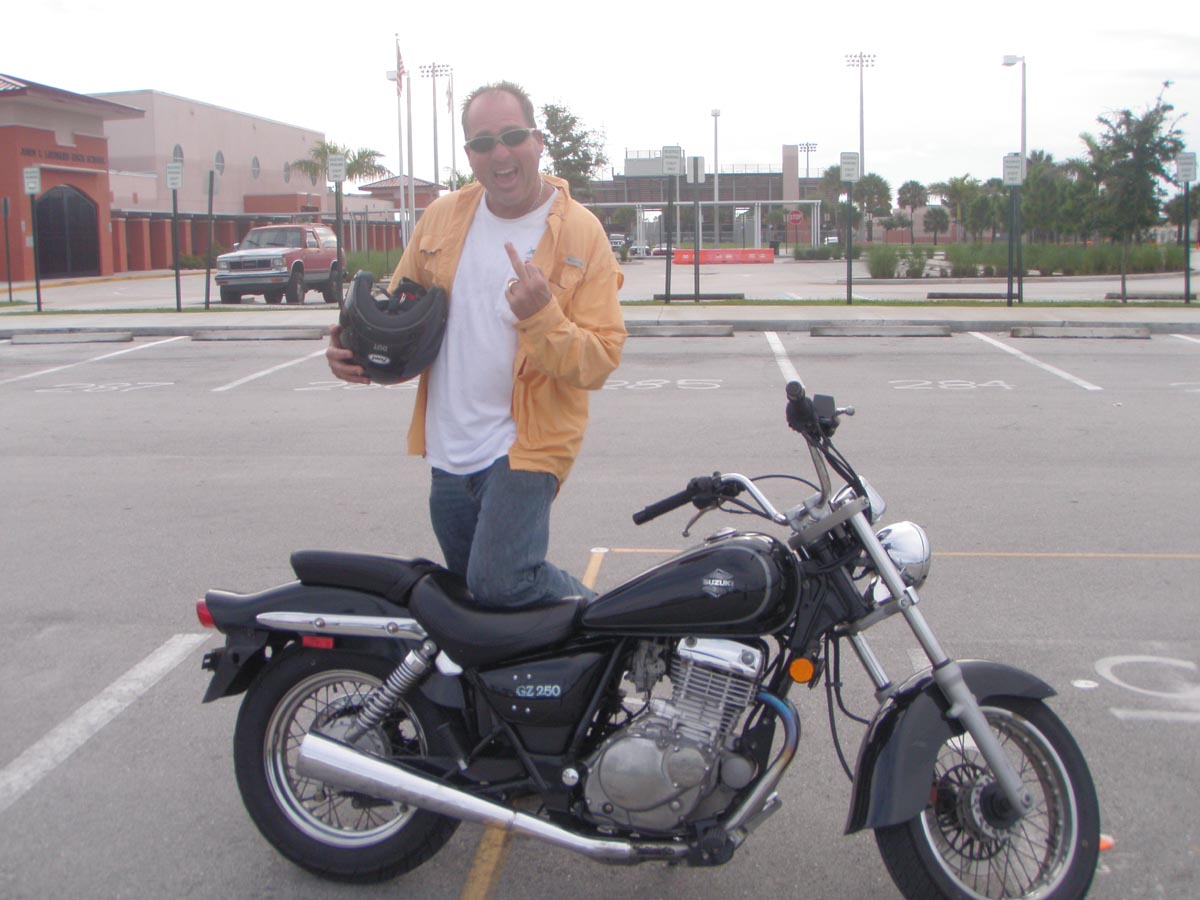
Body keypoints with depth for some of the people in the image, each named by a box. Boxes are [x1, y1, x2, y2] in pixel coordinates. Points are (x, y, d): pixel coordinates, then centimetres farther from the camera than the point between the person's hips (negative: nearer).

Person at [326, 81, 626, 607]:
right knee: (465, 589, 18)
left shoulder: (581, 233, -7)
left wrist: (540, 316, -30)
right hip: (449, 450, 6)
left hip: (527, 445, -6)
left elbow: (600, 362, -13)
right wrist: (356, 351, -2)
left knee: (498, 583, -23)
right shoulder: (441, 218, 7)